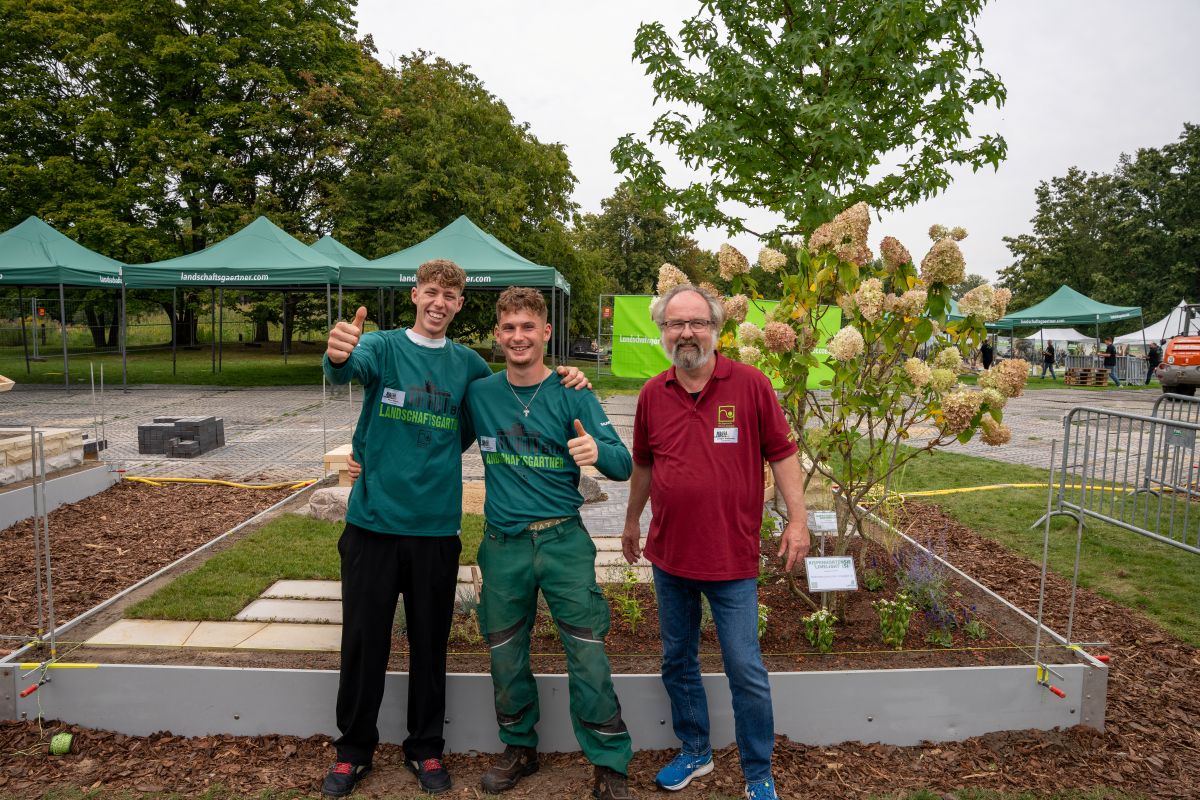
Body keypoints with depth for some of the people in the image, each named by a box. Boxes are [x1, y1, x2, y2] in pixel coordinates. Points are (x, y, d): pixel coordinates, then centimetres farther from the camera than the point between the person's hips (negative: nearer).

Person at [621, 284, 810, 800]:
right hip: (669, 555, 4)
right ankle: (694, 752, 40)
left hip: (731, 558, -4)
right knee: (677, 661, 18)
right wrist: (632, 521, 21)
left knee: (746, 671, 5)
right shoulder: (652, 394, 1)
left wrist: (797, 519, -9)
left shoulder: (751, 385, -9)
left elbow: (782, 454, -3)